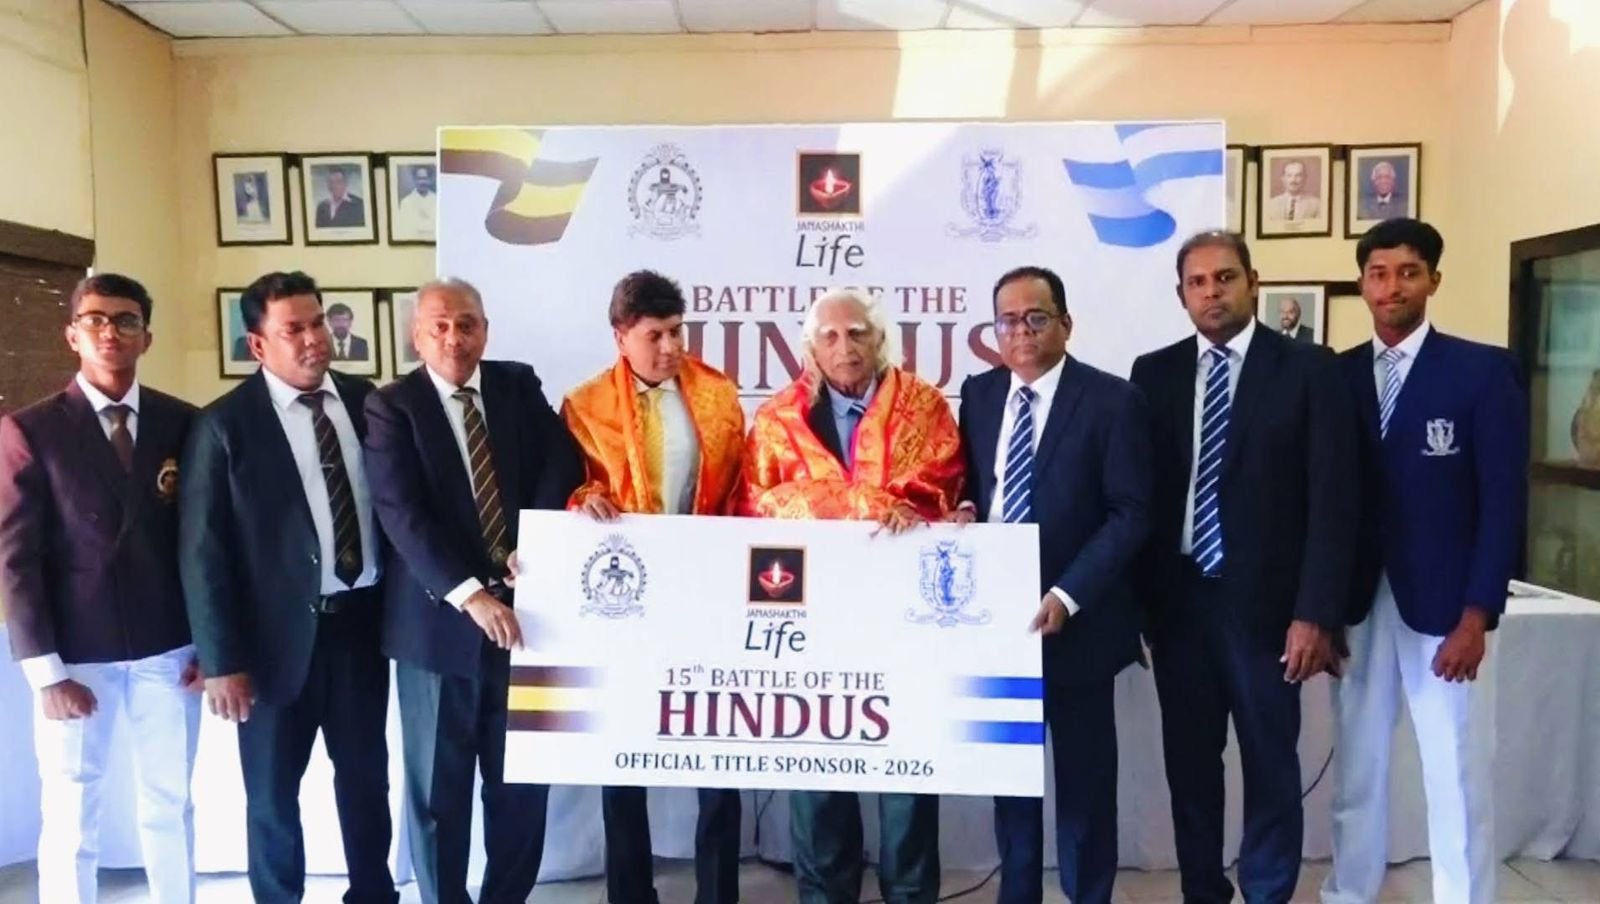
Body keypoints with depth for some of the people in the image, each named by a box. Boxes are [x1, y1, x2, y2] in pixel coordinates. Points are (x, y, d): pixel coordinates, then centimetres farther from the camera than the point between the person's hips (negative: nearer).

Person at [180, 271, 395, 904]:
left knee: (367, 774, 17)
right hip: (279, 631, -3)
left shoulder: (367, 401, 1)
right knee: (273, 790, 14)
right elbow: (203, 553, -8)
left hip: (362, 619, 3)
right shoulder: (225, 425, -8)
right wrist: (221, 660, -10)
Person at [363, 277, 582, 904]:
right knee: (438, 786, 11)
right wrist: (468, 593, -26)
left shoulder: (520, 385, 7)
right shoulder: (392, 406, -5)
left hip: (521, 606, 3)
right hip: (438, 621, -3)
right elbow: (401, 515, -15)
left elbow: (562, 463, -2)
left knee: (522, 779, 13)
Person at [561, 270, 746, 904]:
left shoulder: (718, 393, 3)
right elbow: (568, 489, 4)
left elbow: (737, 487, 6)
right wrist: (586, 501, -18)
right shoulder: (585, 406, -1)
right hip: (625, 591, 0)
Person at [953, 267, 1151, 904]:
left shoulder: (1112, 400, -8)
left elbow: (1131, 514, -11)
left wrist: (1067, 596, -19)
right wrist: (967, 508, -7)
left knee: (1083, 773, 11)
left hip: (1075, 618, -4)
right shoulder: (978, 394, 8)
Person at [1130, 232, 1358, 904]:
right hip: (1177, 600, 3)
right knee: (1188, 762, 14)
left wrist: (1315, 614, -11)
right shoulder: (1154, 372, 5)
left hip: (1264, 602, -2)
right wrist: (1133, 600, 2)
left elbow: (1332, 501, -6)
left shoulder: (1309, 370, -3)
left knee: (1271, 767, 9)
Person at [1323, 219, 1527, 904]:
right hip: (1356, 605, 3)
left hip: (1444, 608, -3)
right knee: (1356, 771, 13)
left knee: (1458, 782, 5)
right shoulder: (1334, 376, 5)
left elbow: (1504, 502, -7)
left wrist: (1476, 618, -12)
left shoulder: (1484, 371, -3)